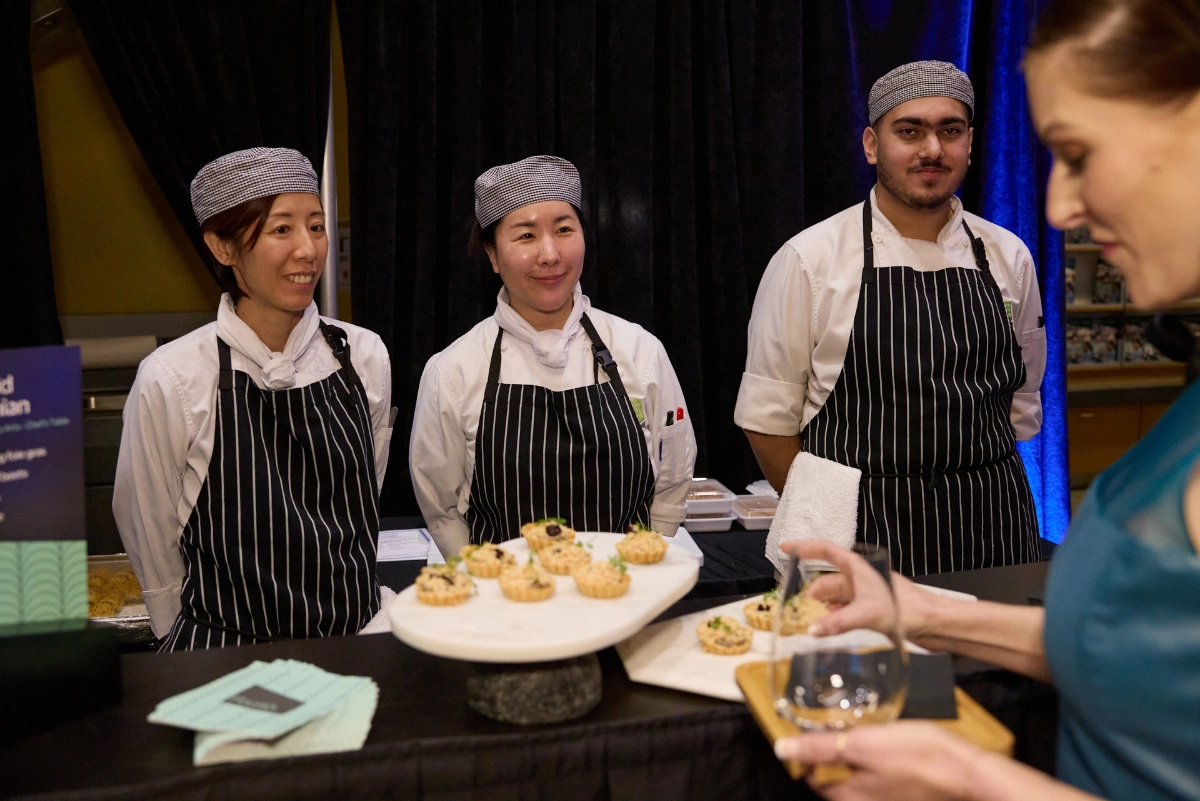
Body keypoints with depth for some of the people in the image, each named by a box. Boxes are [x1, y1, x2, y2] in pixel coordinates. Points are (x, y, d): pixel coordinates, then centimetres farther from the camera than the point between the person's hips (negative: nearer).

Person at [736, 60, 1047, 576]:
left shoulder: (1008, 257, 7)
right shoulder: (809, 259, -5)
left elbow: (1022, 404, 15)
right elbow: (770, 416, -3)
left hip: (993, 534, 4)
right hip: (863, 535, -3)